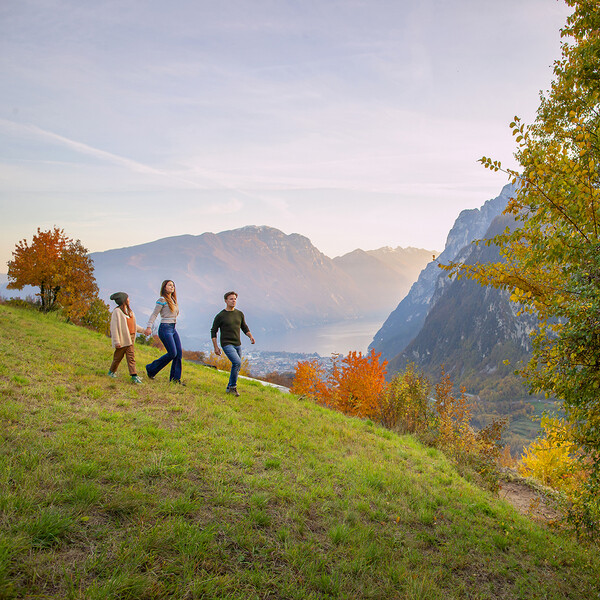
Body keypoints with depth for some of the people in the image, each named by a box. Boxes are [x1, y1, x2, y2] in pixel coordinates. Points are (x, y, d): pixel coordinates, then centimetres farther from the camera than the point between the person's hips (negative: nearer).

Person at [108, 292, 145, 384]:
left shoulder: (129, 311, 14)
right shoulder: (117, 311, -9)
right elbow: (114, 327, -13)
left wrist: (143, 330, 21)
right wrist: (116, 341, -18)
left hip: (130, 338, 6)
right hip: (123, 339, -6)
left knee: (131, 357, -1)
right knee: (118, 356, 8)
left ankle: (134, 375, -6)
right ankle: (111, 372, 30)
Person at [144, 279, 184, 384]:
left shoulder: (173, 300, 16)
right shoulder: (162, 300, -7)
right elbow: (154, 314, -10)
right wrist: (149, 327, -18)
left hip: (173, 328, 8)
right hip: (165, 329, -8)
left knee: (179, 353, 0)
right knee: (172, 353, -12)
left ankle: (175, 378, 6)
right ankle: (151, 369, 6)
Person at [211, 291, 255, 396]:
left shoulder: (239, 314, 8)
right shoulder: (220, 316, -6)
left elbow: (244, 327, 19)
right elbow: (213, 331, -1)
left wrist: (250, 336, 0)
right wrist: (216, 347, -6)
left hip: (237, 344, 6)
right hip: (226, 344, -6)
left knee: (236, 367, 8)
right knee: (237, 363, -23)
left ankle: (229, 388, 24)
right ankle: (233, 386, -7)